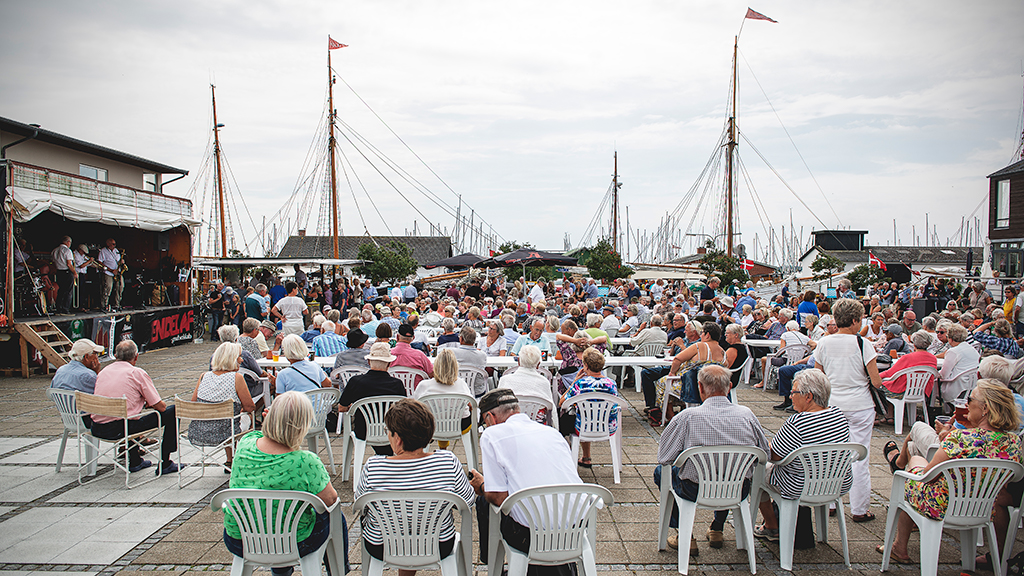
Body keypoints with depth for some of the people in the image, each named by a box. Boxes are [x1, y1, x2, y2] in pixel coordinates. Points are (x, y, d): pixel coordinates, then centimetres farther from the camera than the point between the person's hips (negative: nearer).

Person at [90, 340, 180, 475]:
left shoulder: (103, 372, 13)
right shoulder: (137, 373, -4)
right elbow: (160, 407, -3)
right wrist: (148, 403, 20)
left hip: (97, 429, 7)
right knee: (172, 411, 5)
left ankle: (135, 461, 40)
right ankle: (165, 464, 9)